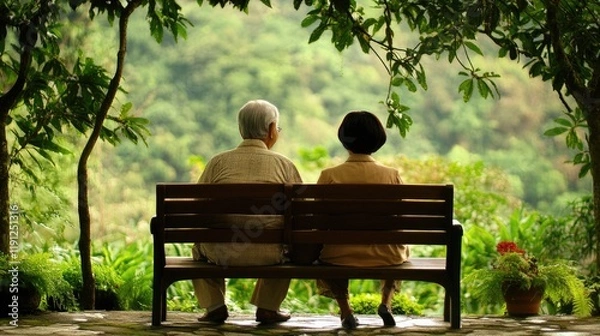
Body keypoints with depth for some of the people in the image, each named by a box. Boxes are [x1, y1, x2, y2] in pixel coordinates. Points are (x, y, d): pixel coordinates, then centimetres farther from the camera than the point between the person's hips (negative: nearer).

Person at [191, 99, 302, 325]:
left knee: (199, 247, 36)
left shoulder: (219, 161, 4)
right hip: (267, 253, 0)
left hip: (222, 252, 0)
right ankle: (267, 307, 30)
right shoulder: (283, 164, 3)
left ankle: (214, 306, 24)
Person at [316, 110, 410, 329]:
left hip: (340, 257, -1)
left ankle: (345, 309, 16)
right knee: (401, 250, 36)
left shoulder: (329, 176, -9)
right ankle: (387, 301, 15)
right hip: (385, 257, 1)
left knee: (321, 254, 35)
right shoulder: (392, 175, -7)